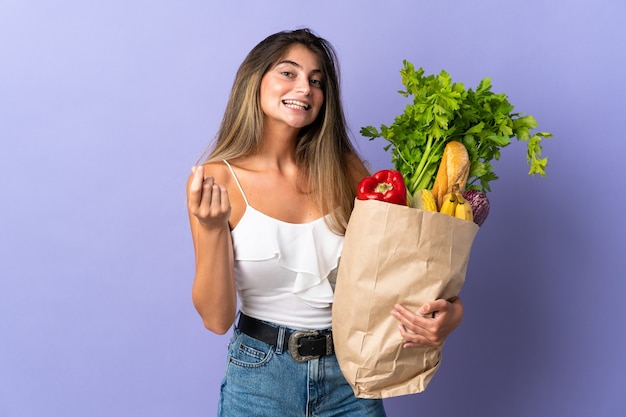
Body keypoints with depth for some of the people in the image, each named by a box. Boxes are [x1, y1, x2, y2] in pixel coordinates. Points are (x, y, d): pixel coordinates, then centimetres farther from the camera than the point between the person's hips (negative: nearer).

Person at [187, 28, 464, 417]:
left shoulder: (345, 169, -4)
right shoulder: (216, 180, -11)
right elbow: (217, 319, -13)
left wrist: (450, 310, -18)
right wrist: (212, 229, -28)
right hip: (261, 378, -2)